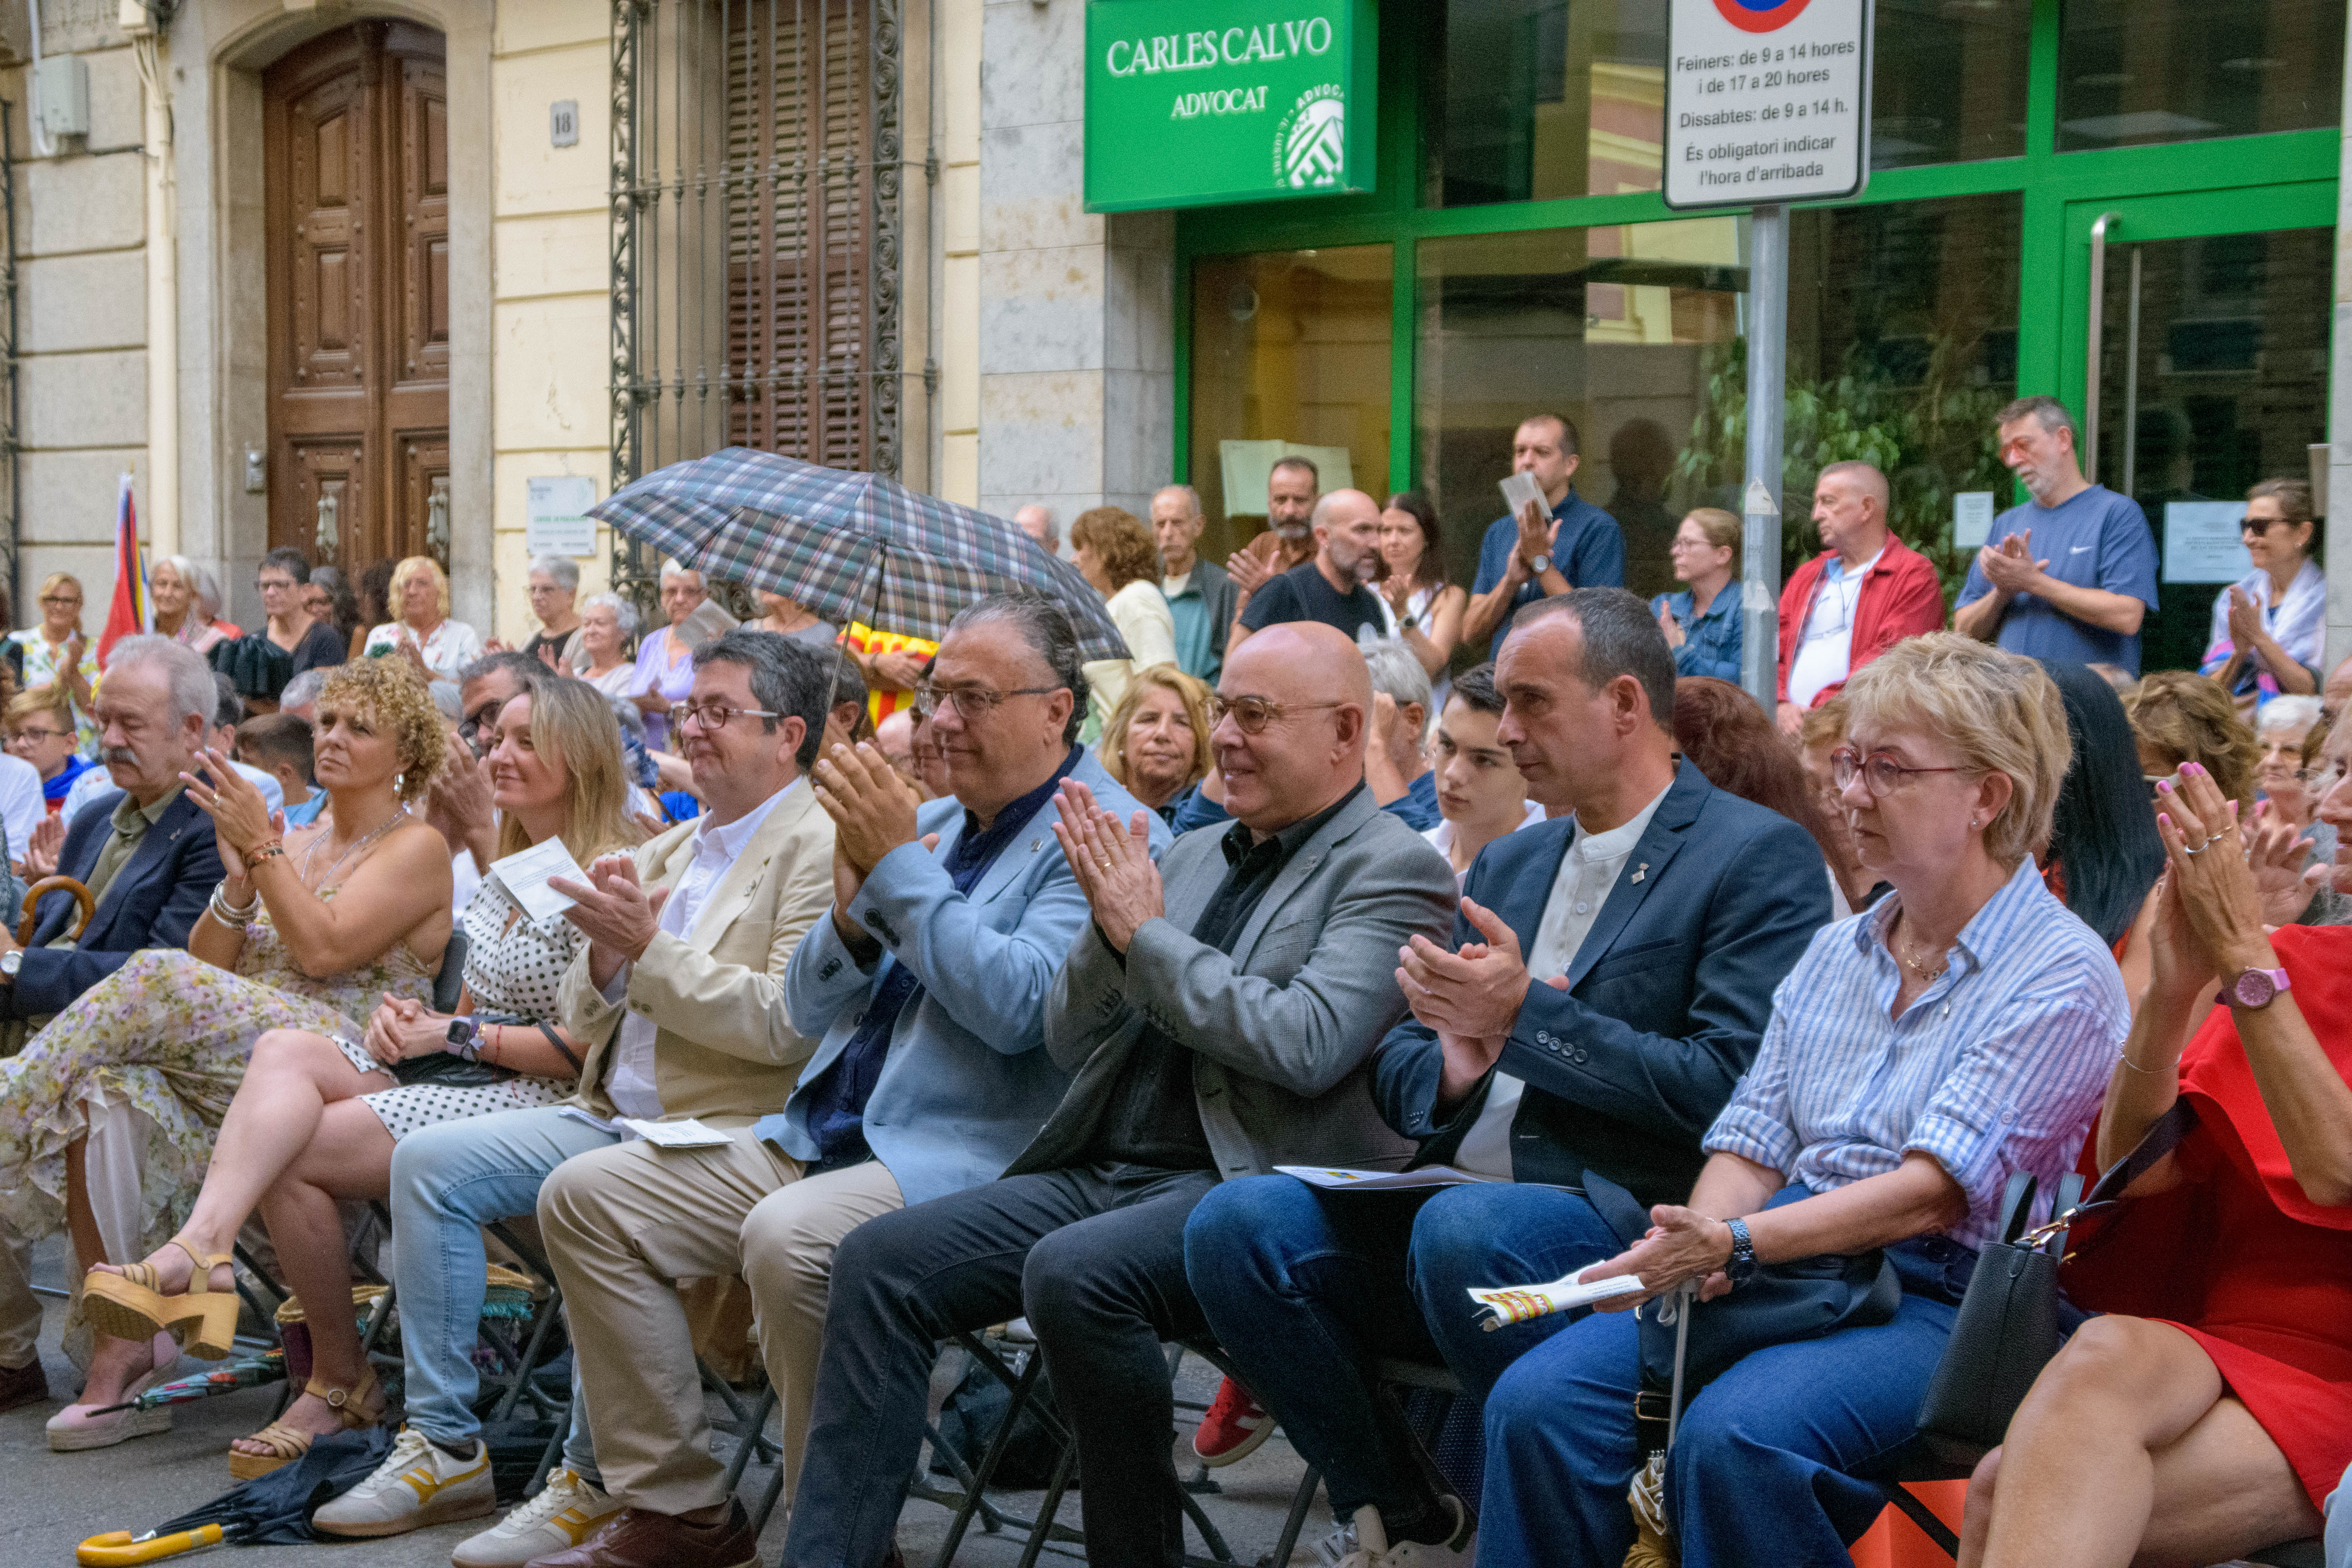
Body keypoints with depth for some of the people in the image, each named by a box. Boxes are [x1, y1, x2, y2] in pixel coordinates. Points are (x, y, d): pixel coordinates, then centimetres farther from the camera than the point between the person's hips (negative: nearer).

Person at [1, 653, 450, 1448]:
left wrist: (261, 850, -7)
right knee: (105, 1094, -24)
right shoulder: (292, 845, 24)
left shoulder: (416, 848, 4)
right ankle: (124, 1350, -25)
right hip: (230, 1073, 7)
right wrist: (240, 879, -1)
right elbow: (208, 966, 13)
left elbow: (323, 949, -11)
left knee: (157, 981, -28)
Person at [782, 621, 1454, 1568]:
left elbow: (1307, 1045, -20)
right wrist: (1109, 927, -3)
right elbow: (1071, 1044, 17)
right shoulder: (1194, 855, 19)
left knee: (1072, 1273, -34)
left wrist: (1148, 932, -10)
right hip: (1104, 1171, 8)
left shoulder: (1393, 870, -3)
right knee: (880, 1262, -9)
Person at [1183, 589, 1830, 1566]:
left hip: (1628, 1228, -6)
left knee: (1464, 1228, -36)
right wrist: (1449, 1072, -4)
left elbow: (1728, 1089, -14)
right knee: (1238, 1222, -17)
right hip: (1455, 1200, 7)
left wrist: (1527, 1016, -14)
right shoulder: (1508, 863, 21)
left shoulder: (1761, 857, -2)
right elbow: (1397, 1069, 20)